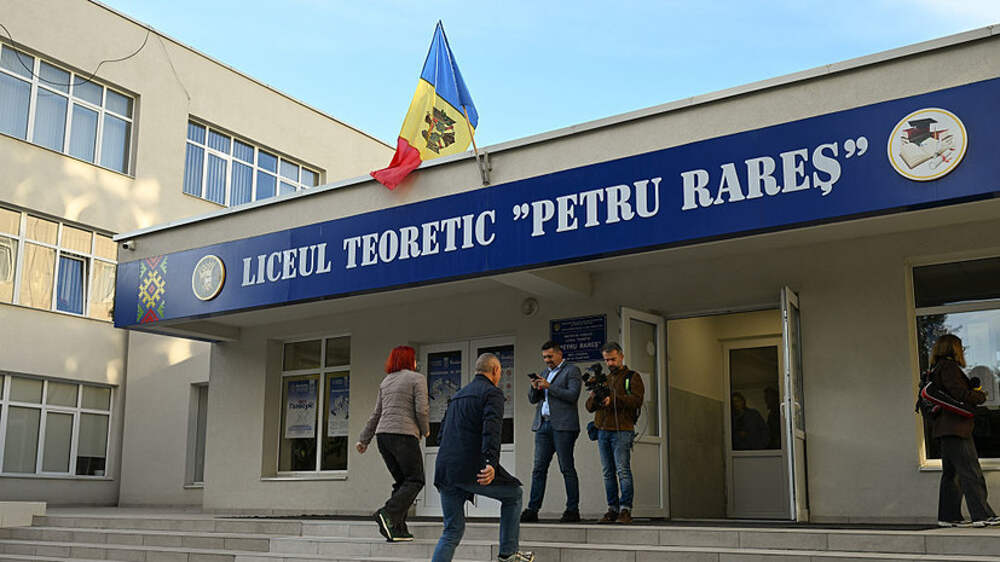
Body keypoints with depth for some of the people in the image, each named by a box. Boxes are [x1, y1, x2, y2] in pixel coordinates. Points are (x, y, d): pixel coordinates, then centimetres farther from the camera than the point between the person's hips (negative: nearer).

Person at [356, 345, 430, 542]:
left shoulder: (386, 381, 19)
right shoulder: (417, 379, -1)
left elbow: (376, 413, 18)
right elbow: (421, 410, -10)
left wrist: (364, 439, 21)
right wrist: (425, 430, 7)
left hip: (383, 435, 7)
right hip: (404, 435, -7)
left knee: (402, 481, 11)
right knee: (415, 480, -2)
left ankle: (398, 528, 2)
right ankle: (388, 513, -22)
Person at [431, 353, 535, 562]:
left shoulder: (458, 395, 24)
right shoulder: (492, 392, -1)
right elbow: (491, 429, -18)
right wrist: (491, 463, -29)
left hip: (445, 470, 7)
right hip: (472, 468, -7)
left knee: (452, 531, 12)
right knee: (513, 494, 18)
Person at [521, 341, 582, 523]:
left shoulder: (571, 370, 2)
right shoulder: (546, 373, 23)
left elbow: (573, 395, -12)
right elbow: (532, 399, 20)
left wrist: (549, 386, -14)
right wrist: (535, 388, -1)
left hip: (563, 426, -6)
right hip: (543, 425, 6)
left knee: (567, 468, -4)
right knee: (539, 469, 2)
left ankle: (572, 510, 1)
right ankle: (532, 510, 2)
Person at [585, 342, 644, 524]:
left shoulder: (632, 377, 6)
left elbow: (637, 400, -11)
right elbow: (589, 407, 16)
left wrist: (612, 399, -21)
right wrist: (594, 397, -7)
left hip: (622, 430, -5)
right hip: (602, 430, 6)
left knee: (623, 470, -11)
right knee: (608, 473, 5)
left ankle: (625, 510, -10)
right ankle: (612, 509, 10)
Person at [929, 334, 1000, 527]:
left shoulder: (938, 369, 20)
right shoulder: (948, 366, -9)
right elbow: (959, 393, -18)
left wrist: (973, 392, 11)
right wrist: (980, 396, -2)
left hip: (946, 431, 10)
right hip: (955, 428, -10)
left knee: (951, 474, 10)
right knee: (971, 472, -10)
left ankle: (948, 516, 12)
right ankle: (982, 515, -12)